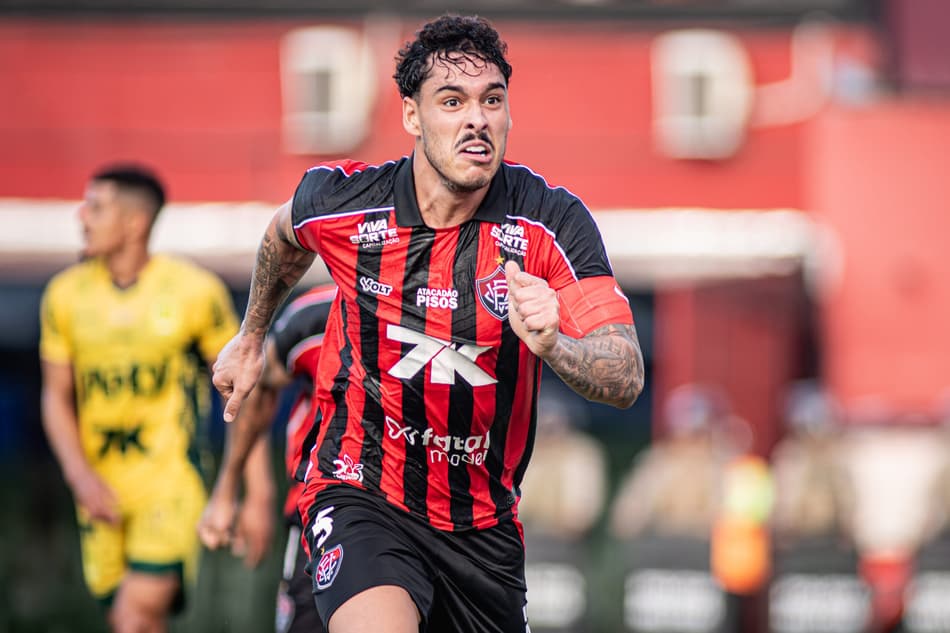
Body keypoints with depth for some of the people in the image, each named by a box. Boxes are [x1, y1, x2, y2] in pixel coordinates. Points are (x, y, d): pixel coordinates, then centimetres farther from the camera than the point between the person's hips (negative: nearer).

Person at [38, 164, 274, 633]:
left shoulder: (195, 291, -5)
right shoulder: (66, 295, 4)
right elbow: (56, 396, 10)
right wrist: (80, 475, -6)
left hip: (172, 483, -4)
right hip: (101, 489, 4)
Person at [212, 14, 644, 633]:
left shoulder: (553, 221, -13)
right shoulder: (339, 200, -10)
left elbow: (627, 378, -20)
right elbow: (285, 236, 17)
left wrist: (552, 343, -41)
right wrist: (252, 336, 32)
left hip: (484, 523, 3)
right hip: (358, 494, -2)